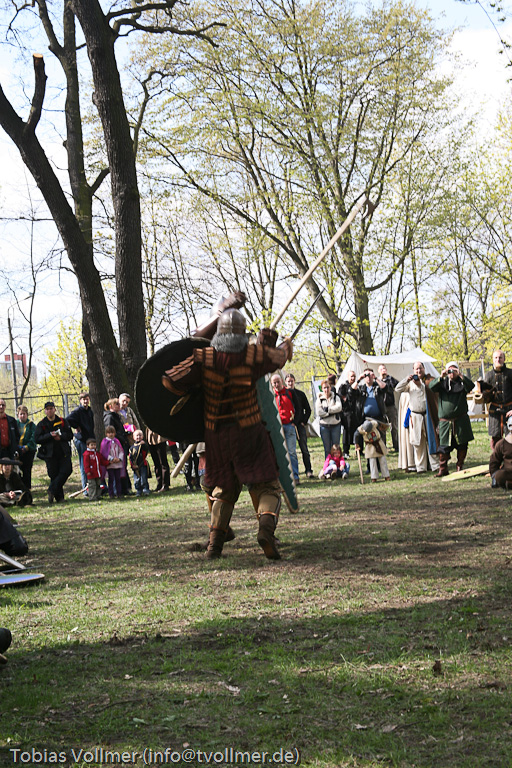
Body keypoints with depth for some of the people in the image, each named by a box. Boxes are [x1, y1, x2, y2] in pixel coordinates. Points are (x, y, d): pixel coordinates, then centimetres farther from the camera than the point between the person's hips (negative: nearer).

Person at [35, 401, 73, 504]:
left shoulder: (62, 421, 9)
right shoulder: (42, 424, 6)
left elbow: (70, 435, 7)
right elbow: (37, 439, -3)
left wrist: (61, 437, -12)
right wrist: (50, 435, -15)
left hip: (64, 452, 1)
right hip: (50, 453, -1)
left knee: (66, 470, -14)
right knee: (54, 475, -1)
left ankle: (52, 490, -4)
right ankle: (59, 497, 8)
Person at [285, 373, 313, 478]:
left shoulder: (300, 394, 7)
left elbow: (308, 409, 11)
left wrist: (304, 421, -1)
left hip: (300, 425, 0)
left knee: (304, 449, 0)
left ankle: (308, 470, 2)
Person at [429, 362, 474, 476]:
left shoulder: (462, 382, 7)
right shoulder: (443, 382, 8)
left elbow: (470, 386, -13)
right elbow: (431, 387, -8)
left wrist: (460, 376, -23)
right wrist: (441, 377, -21)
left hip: (461, 420, 0)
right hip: (445, 421, 0)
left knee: (462, 445, 3)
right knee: (444, 446, -2)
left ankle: (460, 466, 16)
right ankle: (443, 468, 4)